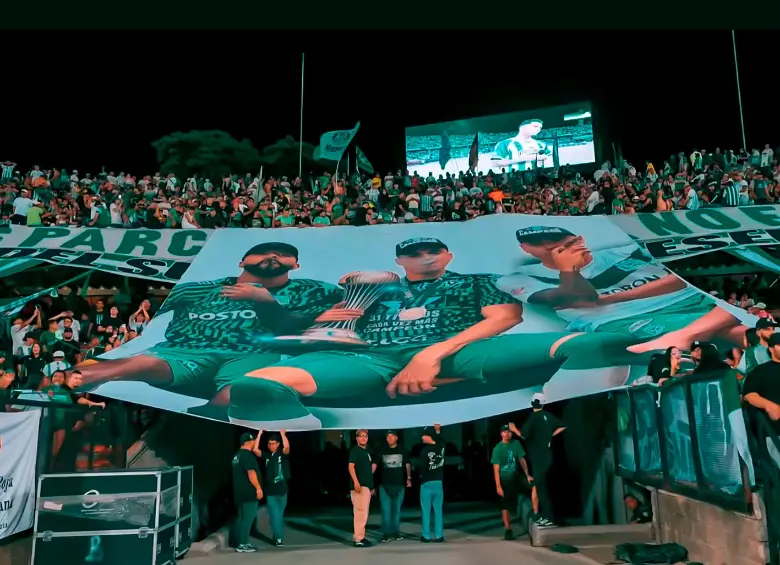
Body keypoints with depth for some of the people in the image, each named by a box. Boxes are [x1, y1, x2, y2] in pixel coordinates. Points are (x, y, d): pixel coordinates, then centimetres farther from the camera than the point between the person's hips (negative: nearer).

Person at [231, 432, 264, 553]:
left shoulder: (238, 455, 15)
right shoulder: (247, 455, -17)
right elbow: (251, 473, -23)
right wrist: (258, 488, -21)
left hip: (241, 492, 10)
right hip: (249, 492, -10)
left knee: (242, 517, 13)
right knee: (248, 518, -7)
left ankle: (240, 542, 18)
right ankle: (242, 545, -6)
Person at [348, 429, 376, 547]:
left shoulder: (367, 451, 19)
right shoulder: (355, 450, -6)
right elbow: (351, 466, -18)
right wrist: (356, 482, -28)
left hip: (367, 485, 9)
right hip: (359, 485, -9)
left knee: (364, 513, 12)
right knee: (361, 512, -11)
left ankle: (360, 537, 18)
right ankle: (359, 539, -10)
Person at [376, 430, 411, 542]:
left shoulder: (402, 450, 5)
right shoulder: (381, 450, 1)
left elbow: (407, 464, 7)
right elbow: (374, 464, -5)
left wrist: (408, 478, -4)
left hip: (399, 484, 2)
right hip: (385, 485, -1)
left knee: (397, 510, 10)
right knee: (386, 510, -3)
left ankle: (395, 532, 20)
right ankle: (386, 534, 2)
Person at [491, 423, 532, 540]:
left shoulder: (516, 444, -2)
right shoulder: (497, 448, -11)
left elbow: (522, 460, 4)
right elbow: (496, 469, -11)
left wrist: (527, 475, -6)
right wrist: (498, 486, -16)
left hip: (515, 479, 3)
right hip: (504, 481, -3)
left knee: (512, 505, 9)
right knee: (505, 506, 0)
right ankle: (508, 530, 7)